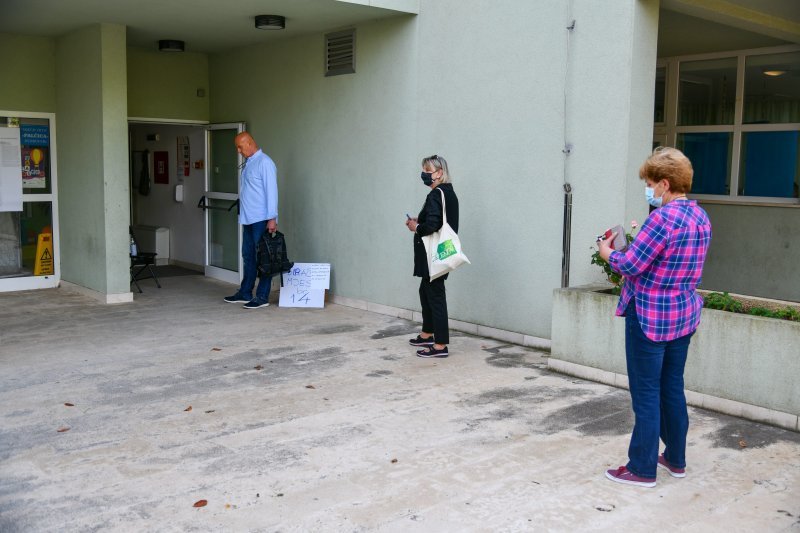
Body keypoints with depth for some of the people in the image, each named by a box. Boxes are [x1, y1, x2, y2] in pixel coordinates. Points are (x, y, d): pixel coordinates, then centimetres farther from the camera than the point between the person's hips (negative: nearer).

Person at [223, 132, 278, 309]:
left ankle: (262, 297, 2)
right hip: (248, 219, 9)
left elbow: (271, 191, -17)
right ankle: (245, 293, 24)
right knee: (248, 256, 15)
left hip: (262, 220, -9)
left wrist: (272, 218, -21)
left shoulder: (264, 163, -13)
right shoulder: (248, 163, 15)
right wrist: (243, 212, 17)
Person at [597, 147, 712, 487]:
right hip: (684, 315, 9)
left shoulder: (663, 218, -21)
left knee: (646, 394, 1)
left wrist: (608, 253, 0)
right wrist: (641, 239, 11)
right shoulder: (701, 217, 7)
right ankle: (675, 460, 31)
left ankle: (642, 469, 11)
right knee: (673, 388, 19)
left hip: (650, 317, -9)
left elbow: (631, 266, -19)